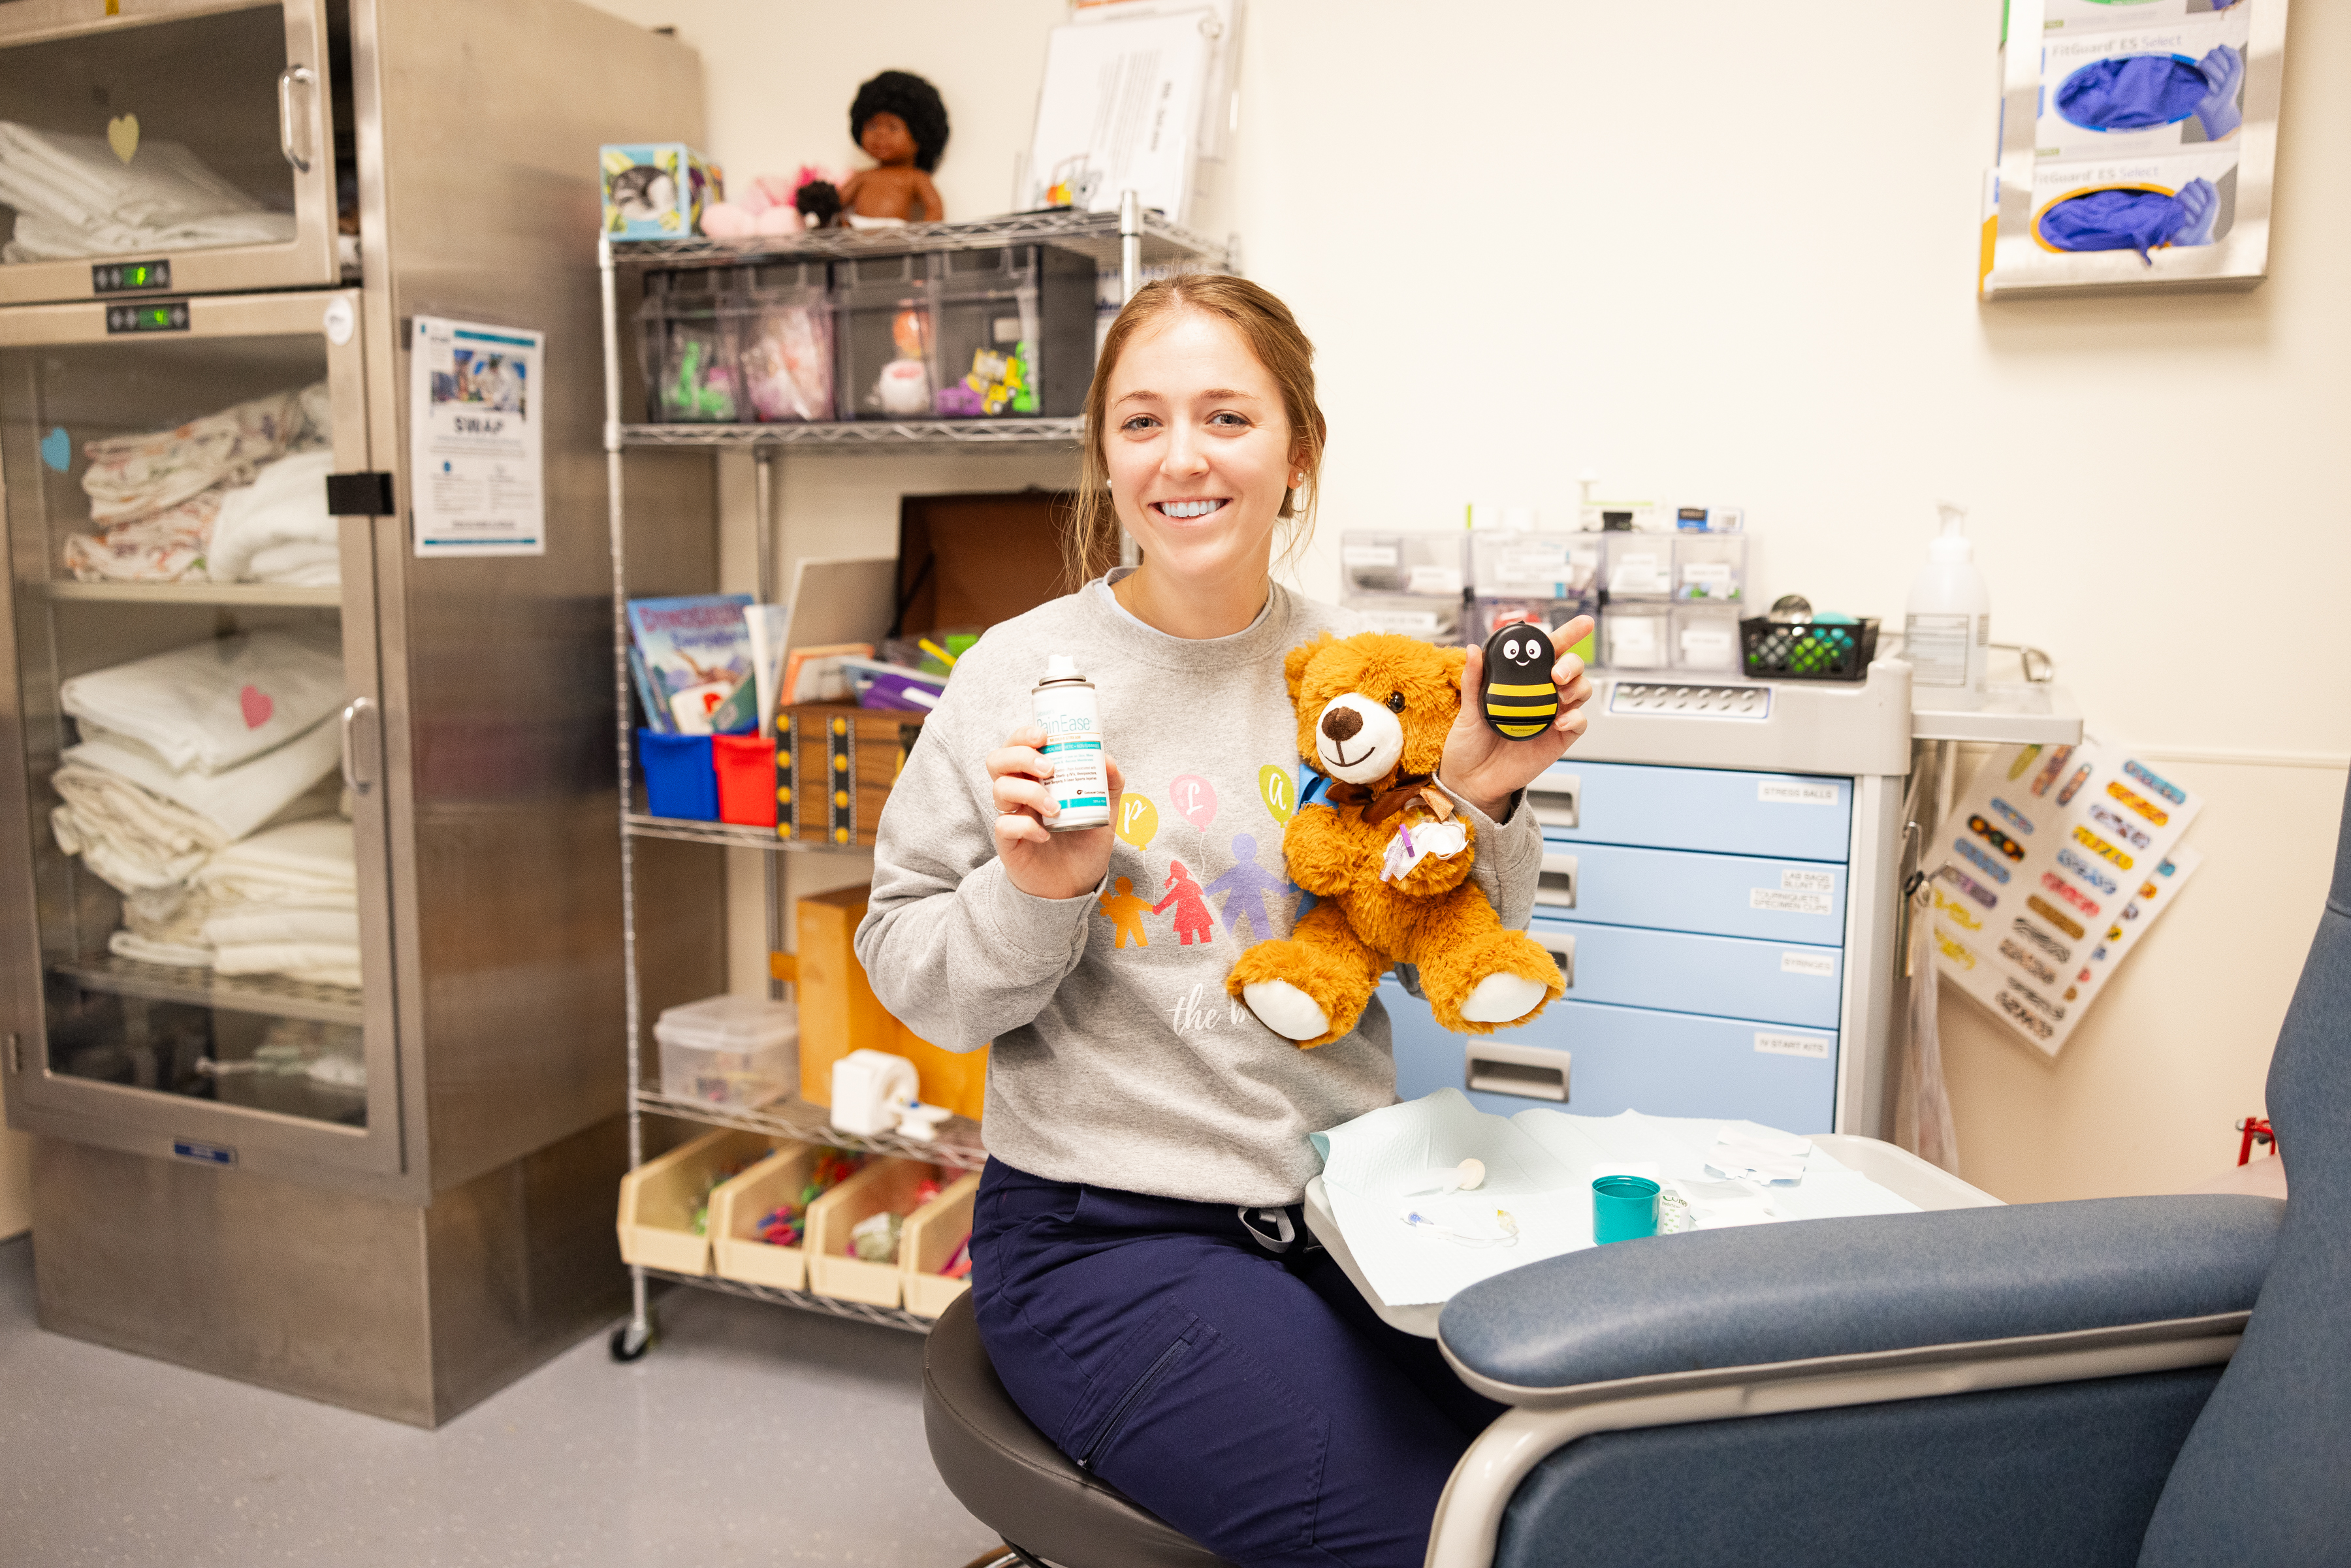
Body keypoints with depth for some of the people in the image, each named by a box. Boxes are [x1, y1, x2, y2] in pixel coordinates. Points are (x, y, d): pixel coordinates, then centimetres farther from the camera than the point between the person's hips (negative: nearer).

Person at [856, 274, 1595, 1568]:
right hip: (1101, 1232, -3)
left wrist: (1480, 804, -10)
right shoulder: (1019, 674, -6)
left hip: (1336, 1199, 4)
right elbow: (915, 983, -2)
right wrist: (1034, 893, -21)